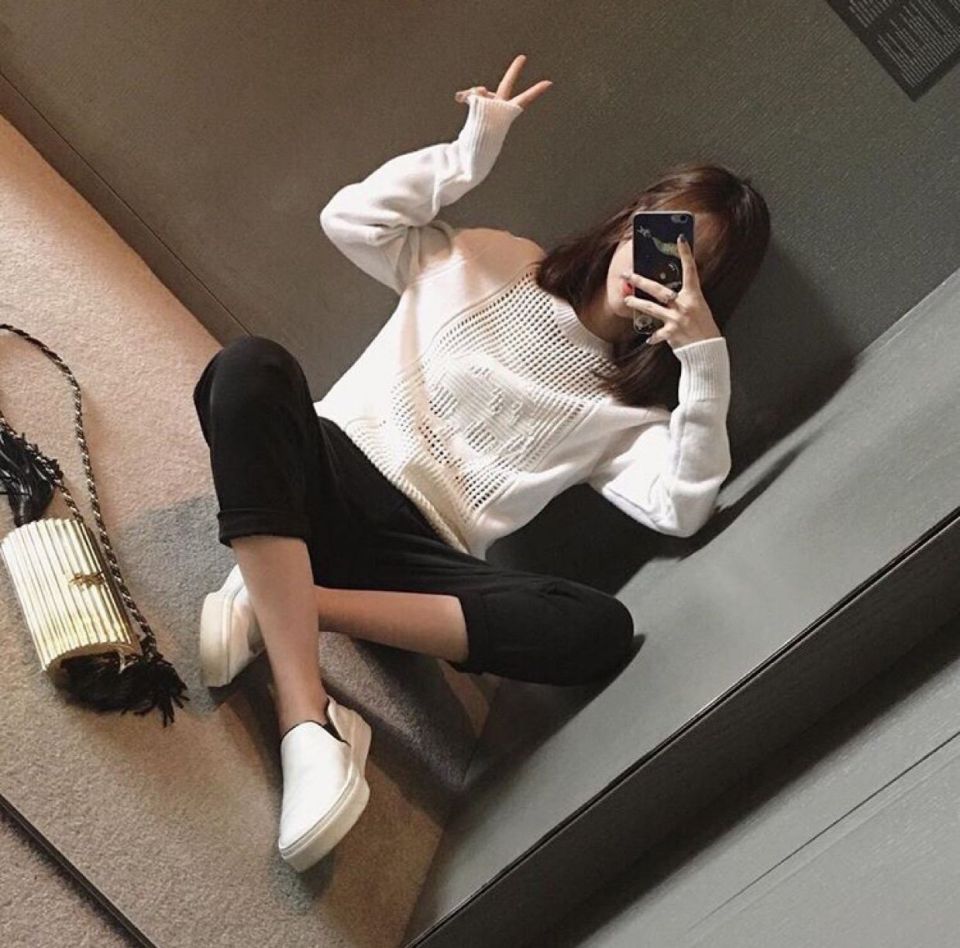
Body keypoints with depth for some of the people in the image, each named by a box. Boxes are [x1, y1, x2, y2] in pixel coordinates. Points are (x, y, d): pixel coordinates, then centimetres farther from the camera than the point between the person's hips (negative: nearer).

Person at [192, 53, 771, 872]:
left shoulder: (631, 410, 13)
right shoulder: (492, 261, 15)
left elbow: (682, 509, -6)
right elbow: (351, 218, 8)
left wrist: (706, 359, -12)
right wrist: (474, 151, 1)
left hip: (419, 558, 0)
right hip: (330, 475, 0)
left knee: (603, 630, -27)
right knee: (251, 367, -33)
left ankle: (273, 602, -28)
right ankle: (307, 722, -39)